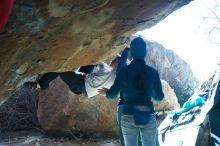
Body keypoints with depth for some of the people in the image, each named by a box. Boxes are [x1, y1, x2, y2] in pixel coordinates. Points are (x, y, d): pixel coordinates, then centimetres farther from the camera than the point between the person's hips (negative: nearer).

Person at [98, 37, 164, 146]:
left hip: (129, 117, -1)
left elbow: (112, 95, 0)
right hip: (148, 117, 1)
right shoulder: (152, 72, -1)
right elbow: (159, 97, 6)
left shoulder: (124, 71, -5)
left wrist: (106, 92, 23)